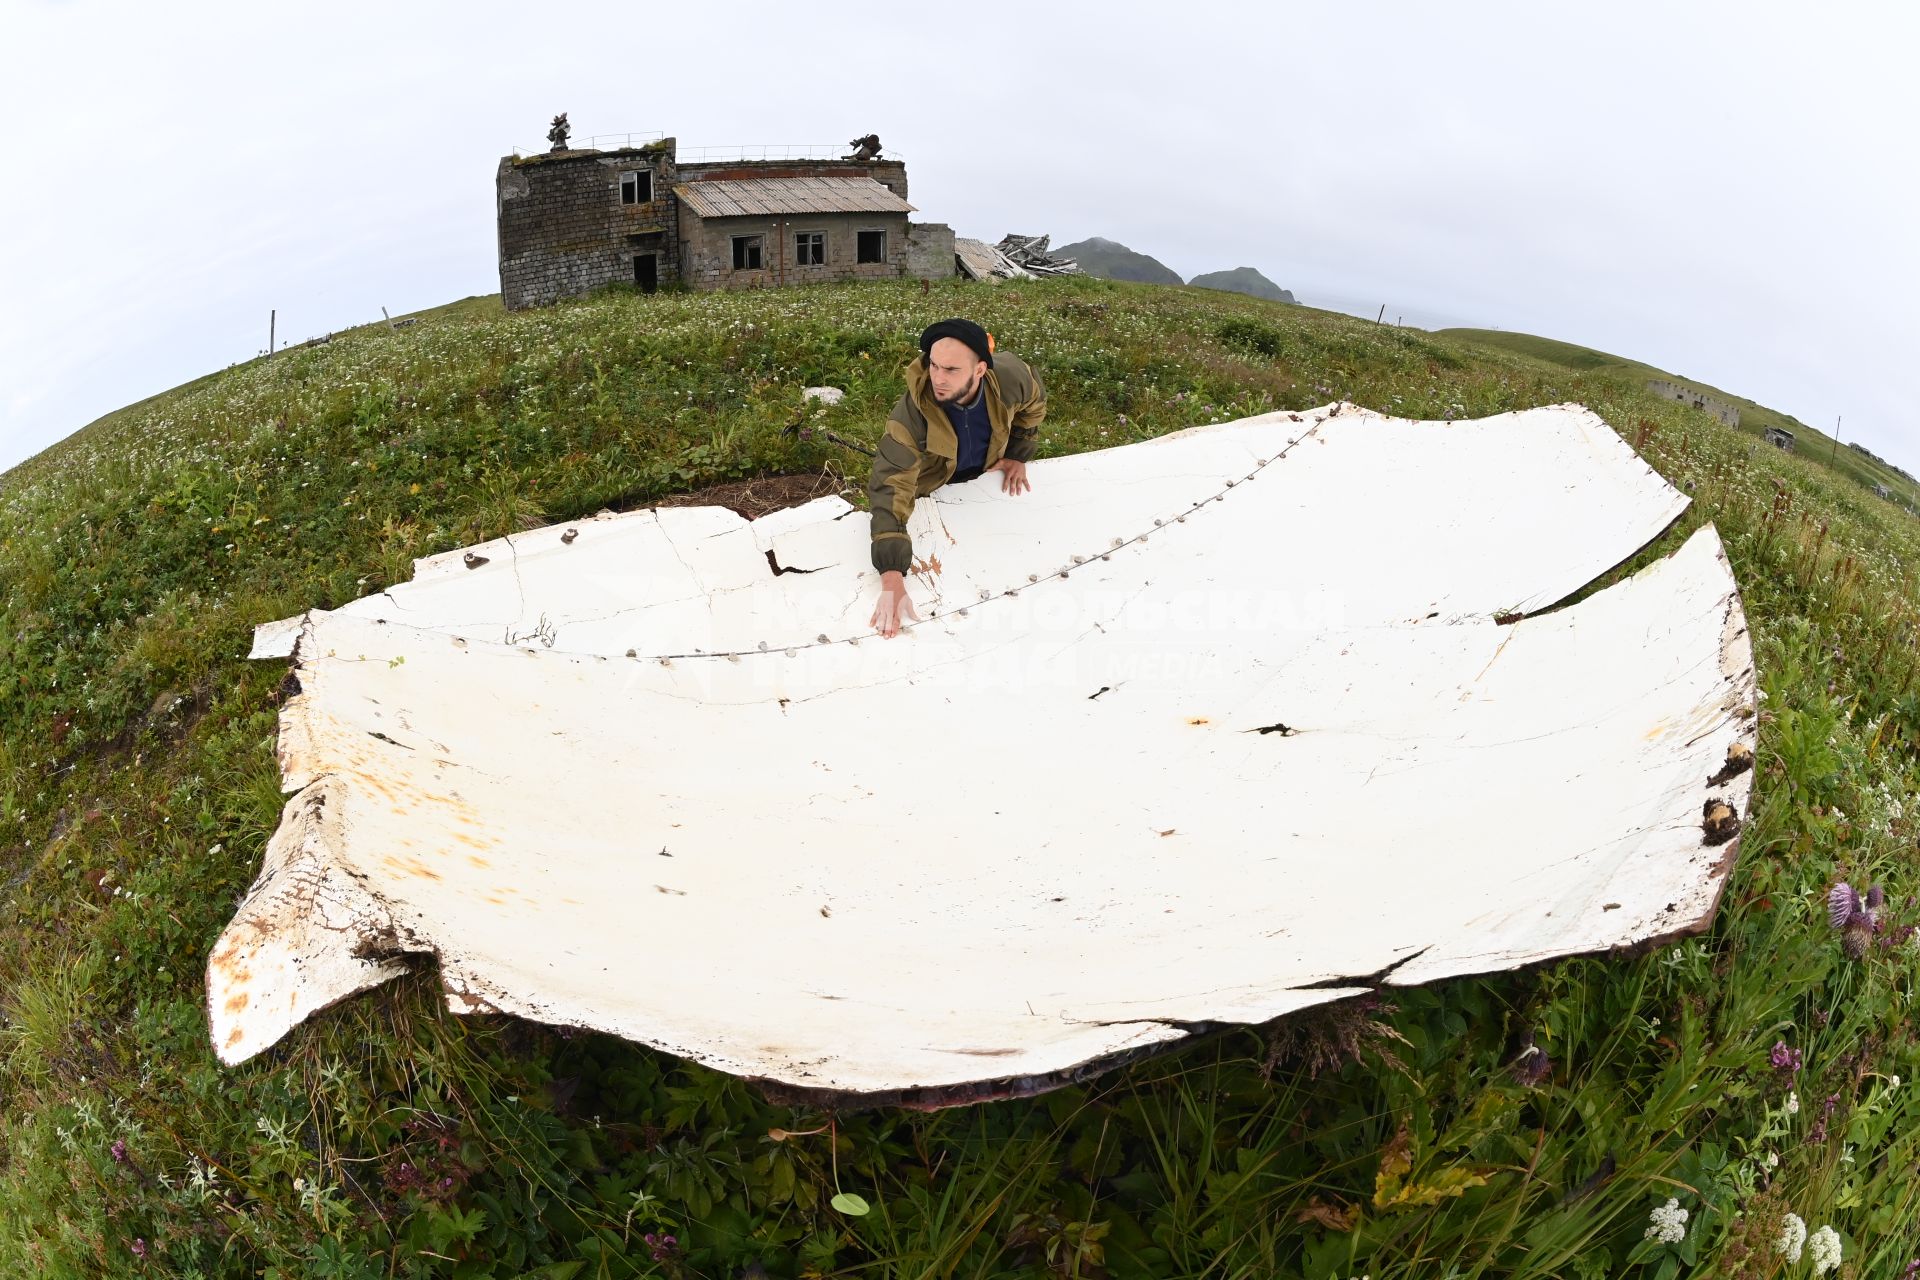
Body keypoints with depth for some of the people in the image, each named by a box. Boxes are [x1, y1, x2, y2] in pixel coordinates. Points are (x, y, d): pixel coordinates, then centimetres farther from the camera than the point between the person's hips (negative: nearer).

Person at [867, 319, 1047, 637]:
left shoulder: (1011, 378, -34)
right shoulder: (912, 411, -44)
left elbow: (1033, 405, -8)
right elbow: (890, 488, -49)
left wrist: (1017, 455, -4)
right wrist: (892, 577, -58)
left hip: (986, 476, 3)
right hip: (932, 487, -3)